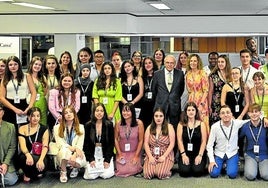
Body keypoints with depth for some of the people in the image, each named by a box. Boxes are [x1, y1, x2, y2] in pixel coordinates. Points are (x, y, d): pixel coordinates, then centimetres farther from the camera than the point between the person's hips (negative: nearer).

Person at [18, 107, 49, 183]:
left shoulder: (44, 129, 6)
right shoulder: (22, 129, 6)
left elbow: (45, 146, -6)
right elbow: (22, 145, -8)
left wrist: (41, 159, -26)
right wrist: (28, 155, -31)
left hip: (40, 156, 1)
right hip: (26, 156, -1)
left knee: (42, 164, -34)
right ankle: (27, 174, 0)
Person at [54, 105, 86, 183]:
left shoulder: (80, 127, 7)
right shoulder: (57, 128, 5)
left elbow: (80, 145, -3)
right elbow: (60, 144, -6)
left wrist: (75, 155, -24)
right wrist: (74, 148, -20)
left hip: (76, 153, 1)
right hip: (63, 154, -1)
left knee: (80, 162, -35)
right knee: (64, 150, -37)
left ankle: (75, 167, 7)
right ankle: (63, 172, -12)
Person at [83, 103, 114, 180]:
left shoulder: (109, 125, -2)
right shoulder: (88, 125, 0)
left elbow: (111, 143, -2)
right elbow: (86, 144, 1)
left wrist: (107, 160, -10)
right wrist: (90, 159, -10)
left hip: (106, 154, 0)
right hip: (93, 154, 0)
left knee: (107, 175, -19)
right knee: (90, 176, -18)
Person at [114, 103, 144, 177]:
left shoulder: (139, 123, -11)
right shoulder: (118, 124, -7)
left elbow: (141, 141, -6)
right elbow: (116, 139, 2)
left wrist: (136, 156, -8)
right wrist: (119, 154, -3)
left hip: (135, 152, -1)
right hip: (122, 152, 1)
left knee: (132, 170, -20)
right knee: (122, 170, -16)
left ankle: (138, 164, 15)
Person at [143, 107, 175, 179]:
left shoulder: (169, 127, 2)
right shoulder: (149, 128, 10)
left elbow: (172, 143, -4)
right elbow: (146, 143, 5)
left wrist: (164, 156, -13)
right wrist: (150, 156, -9)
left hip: (166, 155, -2)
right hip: (152, 155, 2)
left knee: (161, 174, -27)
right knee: (148, 174, -23)